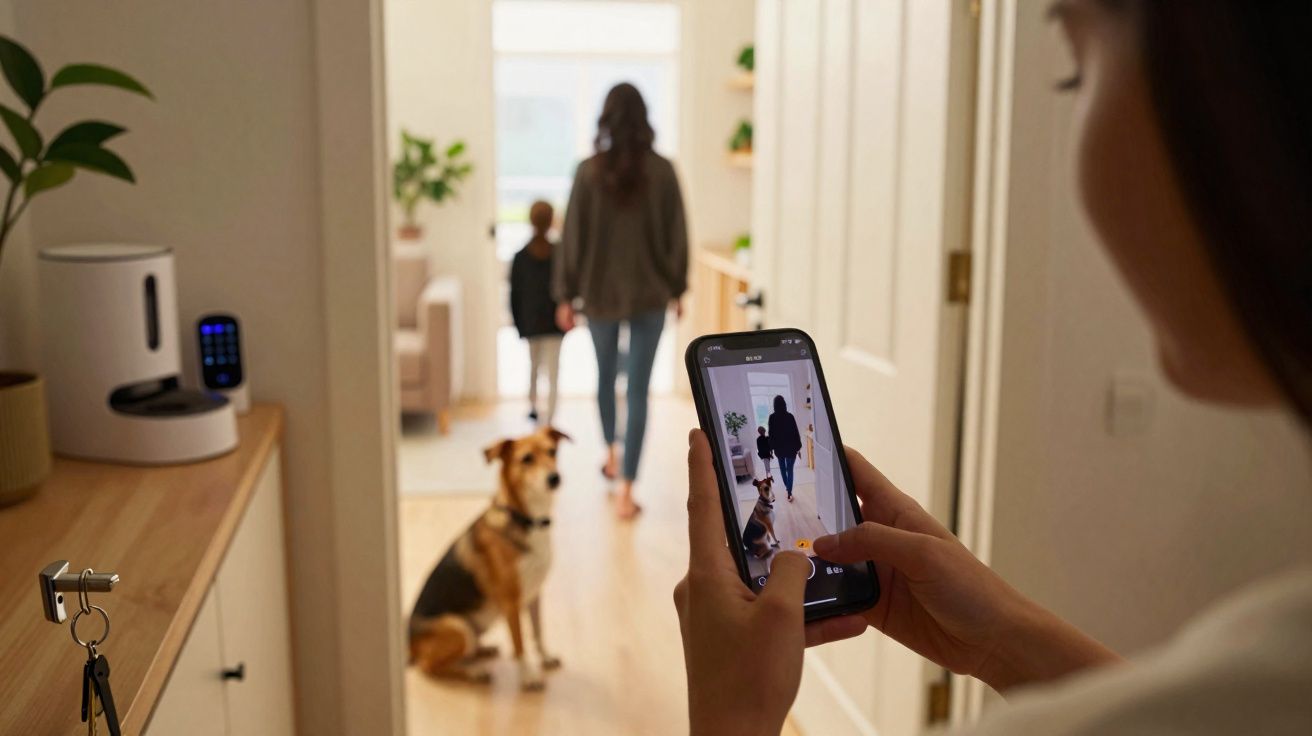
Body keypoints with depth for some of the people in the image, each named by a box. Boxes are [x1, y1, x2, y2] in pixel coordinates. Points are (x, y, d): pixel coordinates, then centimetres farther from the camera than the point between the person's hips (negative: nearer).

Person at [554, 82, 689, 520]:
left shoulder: (588, 171, -6)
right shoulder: (661, 171, -6)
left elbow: (573, 236, -4)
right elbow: (676, 235, -2)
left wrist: (566, 295, 3)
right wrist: (677, 288, 10)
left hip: (599, 293, 1)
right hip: (649, 294, -1)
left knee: (605, 375, 24)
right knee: (638, 389, 1)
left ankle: (611, 454, 41)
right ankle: (626, 490, -1)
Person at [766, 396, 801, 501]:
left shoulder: (772, 417, -7)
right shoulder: (789, 416, -15)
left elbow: (771, 434, 0)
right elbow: (795, 432, -11)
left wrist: (772, 447, 11)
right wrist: (798, 446, -1)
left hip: (778, 447, 3)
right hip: (790, 447, -3)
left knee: (782, 468, 24)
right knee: (789, 470, 3)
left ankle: (786, 486, 41)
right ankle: (789, 494, -1)